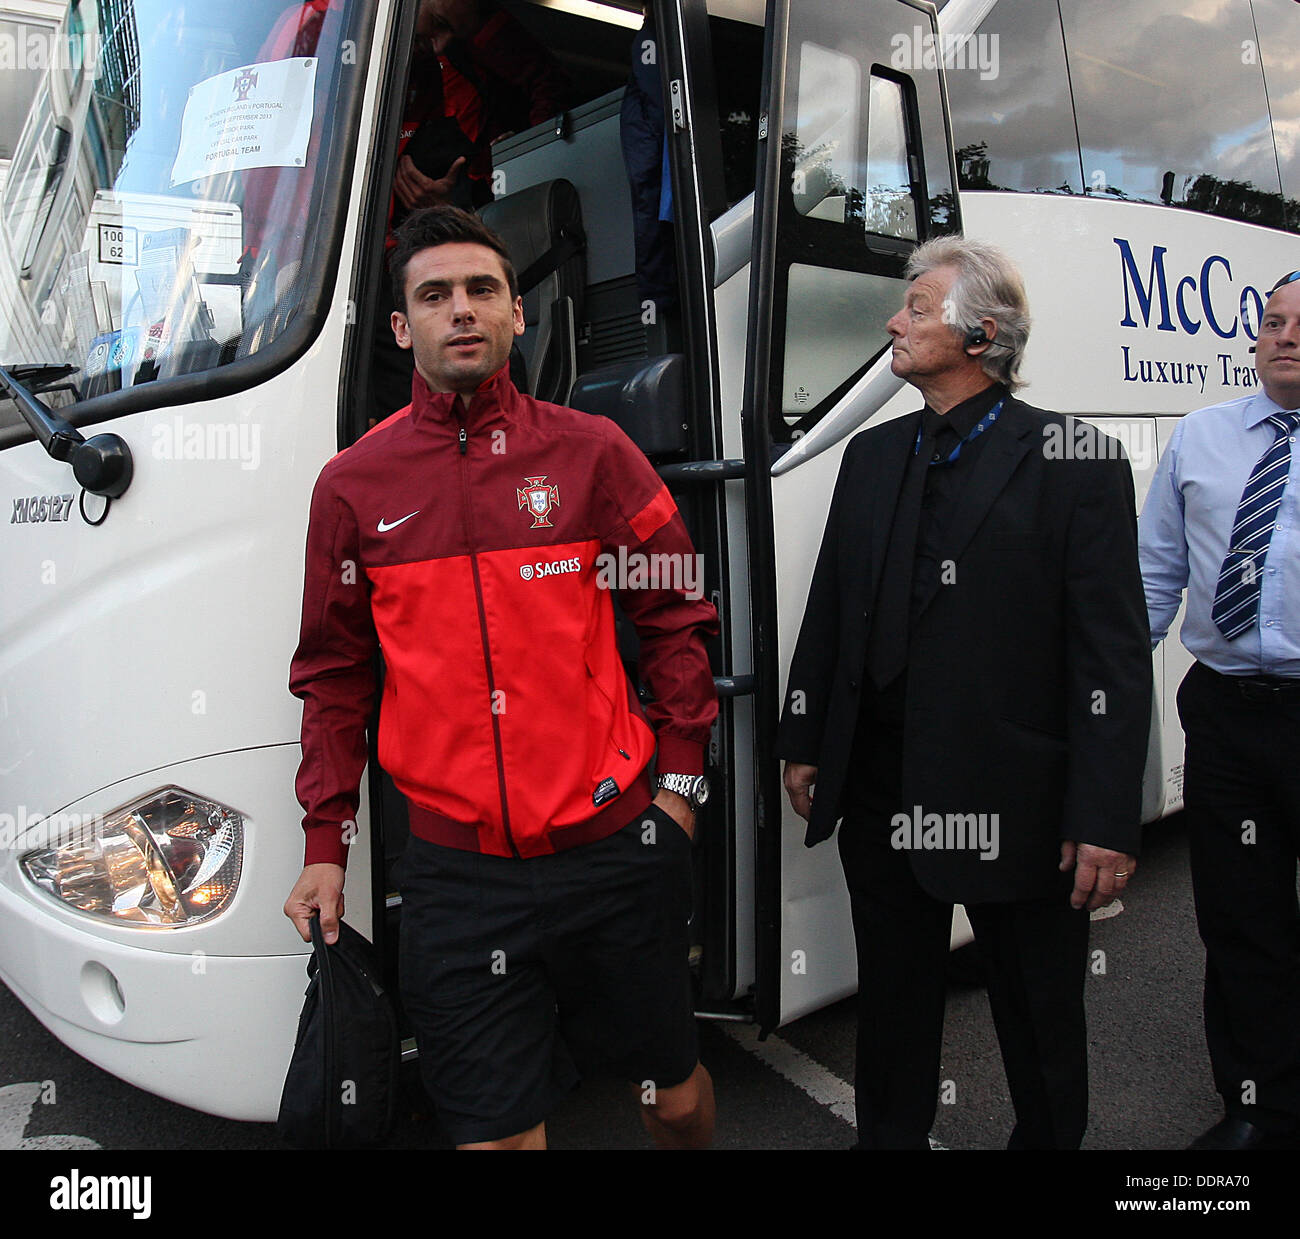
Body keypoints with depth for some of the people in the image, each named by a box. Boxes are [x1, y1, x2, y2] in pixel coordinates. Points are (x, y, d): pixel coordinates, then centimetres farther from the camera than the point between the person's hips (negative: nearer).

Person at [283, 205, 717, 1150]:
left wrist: (680, 781, 2)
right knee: (495, 1129, 9)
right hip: (457, 875, 1)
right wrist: (326, 844, 6)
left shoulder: (591, 452, 1)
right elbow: (335, 678, 8)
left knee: (674, 1093, 17)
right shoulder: (354, 487, 3)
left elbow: (679, 619, 6)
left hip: (614, 850, 0)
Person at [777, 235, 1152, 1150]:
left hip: (1013, 800, -4)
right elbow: (829, 612, 12)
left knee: (1042, 1022, 15)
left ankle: (1050, 1139, 40)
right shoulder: (872, 456, 9)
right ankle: (891, 1136, 40)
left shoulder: (1075, 461, -8)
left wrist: (1106, 822, -15)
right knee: (893, 1005, 20)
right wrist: (803, 743, 10)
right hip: (881, 790, 5)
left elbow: (1115, 655, -12)